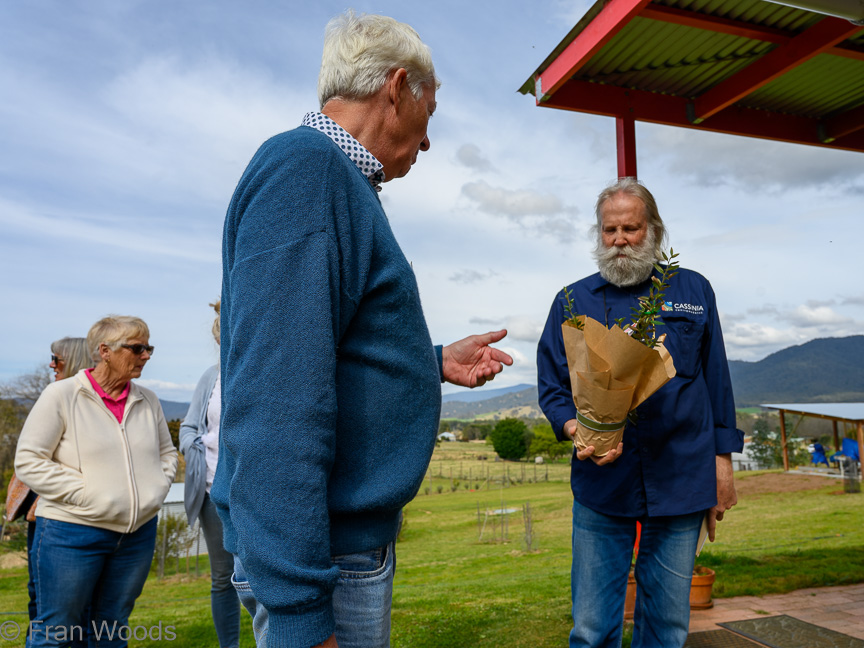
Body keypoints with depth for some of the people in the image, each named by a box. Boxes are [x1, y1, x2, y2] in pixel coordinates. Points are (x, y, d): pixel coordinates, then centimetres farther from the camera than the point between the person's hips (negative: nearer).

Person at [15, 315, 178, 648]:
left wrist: (158, 487, 1)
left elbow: (167, 452, 19)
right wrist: (86, 494, -16)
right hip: (73, 533, -4)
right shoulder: (61, 395, -7)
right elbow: (29, 461, -9)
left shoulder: (148, 401, 7)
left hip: (138, 532, 5)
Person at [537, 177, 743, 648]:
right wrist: (575, 427, -16)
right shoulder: (572, 301, 6)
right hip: (602, 483, -1)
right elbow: (552, 385, 4)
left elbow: (716, 379, 11)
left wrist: (722, 460, 7)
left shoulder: (693, 291, 10)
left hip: (682, 480, 1)